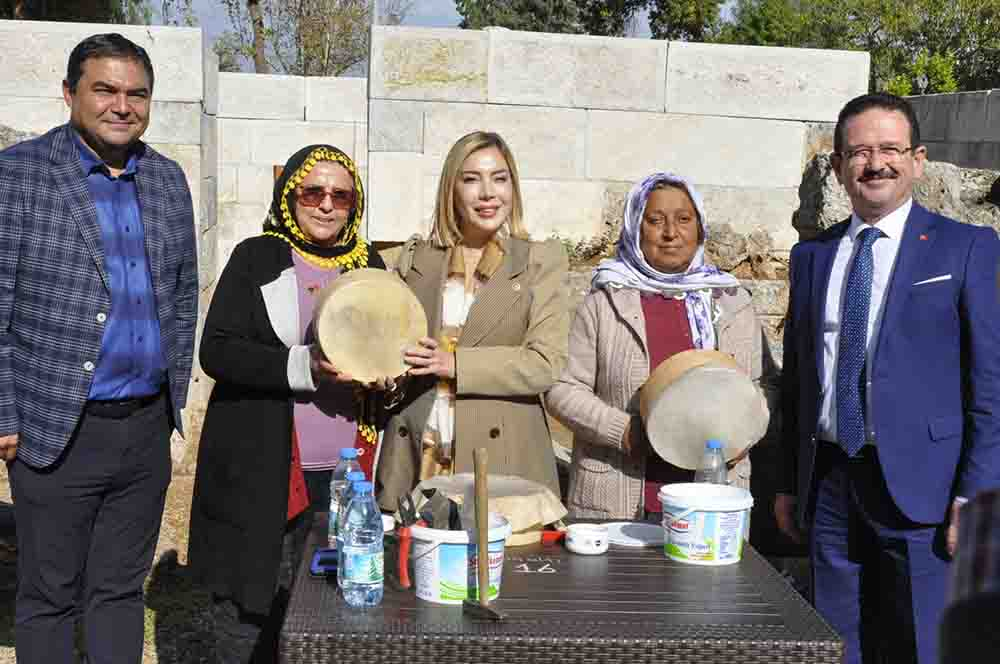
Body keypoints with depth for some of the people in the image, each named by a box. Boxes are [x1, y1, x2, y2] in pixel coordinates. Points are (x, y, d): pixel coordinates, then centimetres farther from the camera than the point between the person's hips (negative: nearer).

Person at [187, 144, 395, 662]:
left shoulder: (368, 265, 12)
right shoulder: (256, 258, 1)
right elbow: (217, 350, -8)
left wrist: (386, 375, -4)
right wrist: (305, 367, -21)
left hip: (347, 477, 3)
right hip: (261, 477, -3)